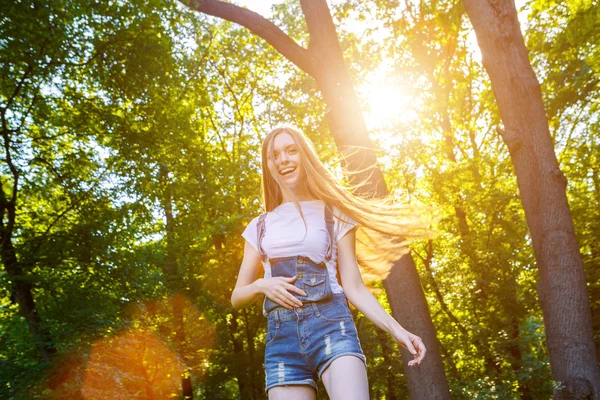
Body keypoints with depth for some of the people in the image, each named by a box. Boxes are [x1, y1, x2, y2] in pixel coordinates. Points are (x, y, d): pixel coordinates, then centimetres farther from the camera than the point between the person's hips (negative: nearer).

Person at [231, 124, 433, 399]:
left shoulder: (333, 214, 12)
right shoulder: (259, 227, 18)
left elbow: (353, 286, 6)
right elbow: (237, 298, 20)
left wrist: (395, 328, -7)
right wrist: (260, 285, -3)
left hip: (331, 324, -2)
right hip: (281, 336, 3)